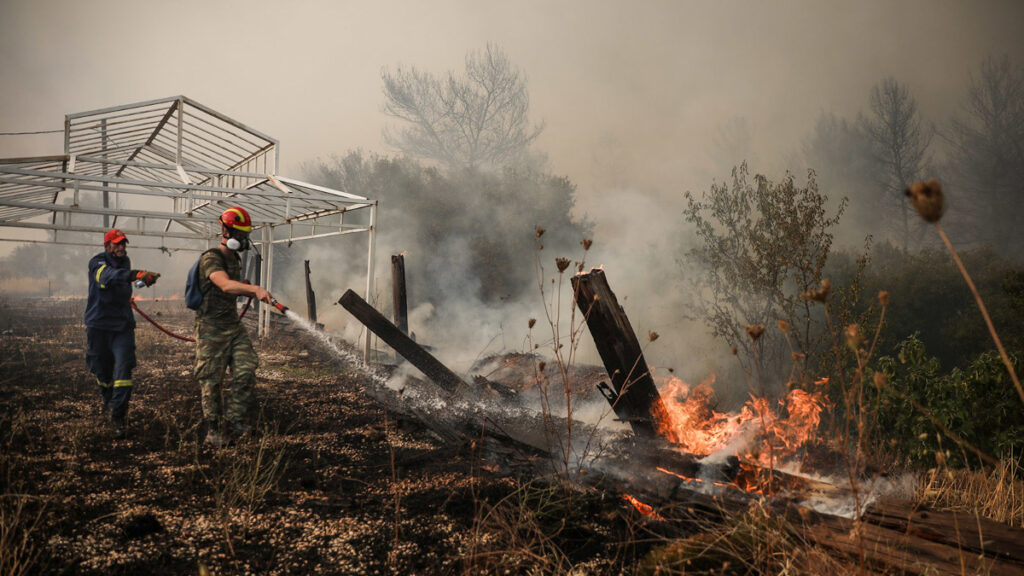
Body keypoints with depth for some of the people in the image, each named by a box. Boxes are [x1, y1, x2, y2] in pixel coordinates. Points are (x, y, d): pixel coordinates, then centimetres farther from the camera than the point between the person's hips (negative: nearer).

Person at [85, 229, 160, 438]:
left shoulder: (125, 261, 10)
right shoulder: (97, 263, -11)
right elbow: (109, 276, -37)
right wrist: (137, 275, -53)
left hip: (123, 325, 3)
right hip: (99, 325, -3)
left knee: (123, 369, -11)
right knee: (102, 369, 11)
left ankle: (117, 416, -9)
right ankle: (107, 401, 39)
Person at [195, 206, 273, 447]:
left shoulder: (235, 259, 13)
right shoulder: (211, 259, -15)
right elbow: (225, 284, -36)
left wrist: (254, 292, 14)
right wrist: (255, 289, -50)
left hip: (234, 325, 7)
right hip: (211, 328, -7)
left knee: (246, 371, -5)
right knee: (211, 380, 2)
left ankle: (234, 419, 6)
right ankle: (214, 430, 13)